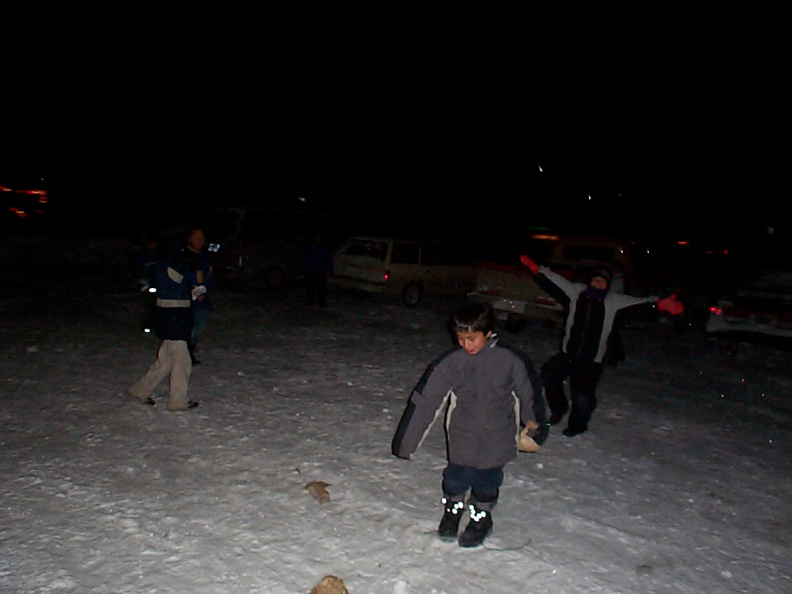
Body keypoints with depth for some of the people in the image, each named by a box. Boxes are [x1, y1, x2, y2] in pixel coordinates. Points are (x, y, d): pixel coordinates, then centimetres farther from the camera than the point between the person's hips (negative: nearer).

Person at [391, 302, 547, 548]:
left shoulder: (510, 361, -14)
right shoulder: (450, 363, -12)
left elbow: (528, 394, 4)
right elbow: (425, 402, -8)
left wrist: (534, 423, 19)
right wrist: (406, 443, -6)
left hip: (497, 441, 0)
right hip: (462, 439, 1)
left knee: (487, 482, 10)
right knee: (456, 478, 7)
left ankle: (481, 518, 40)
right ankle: (452, 509, 40)